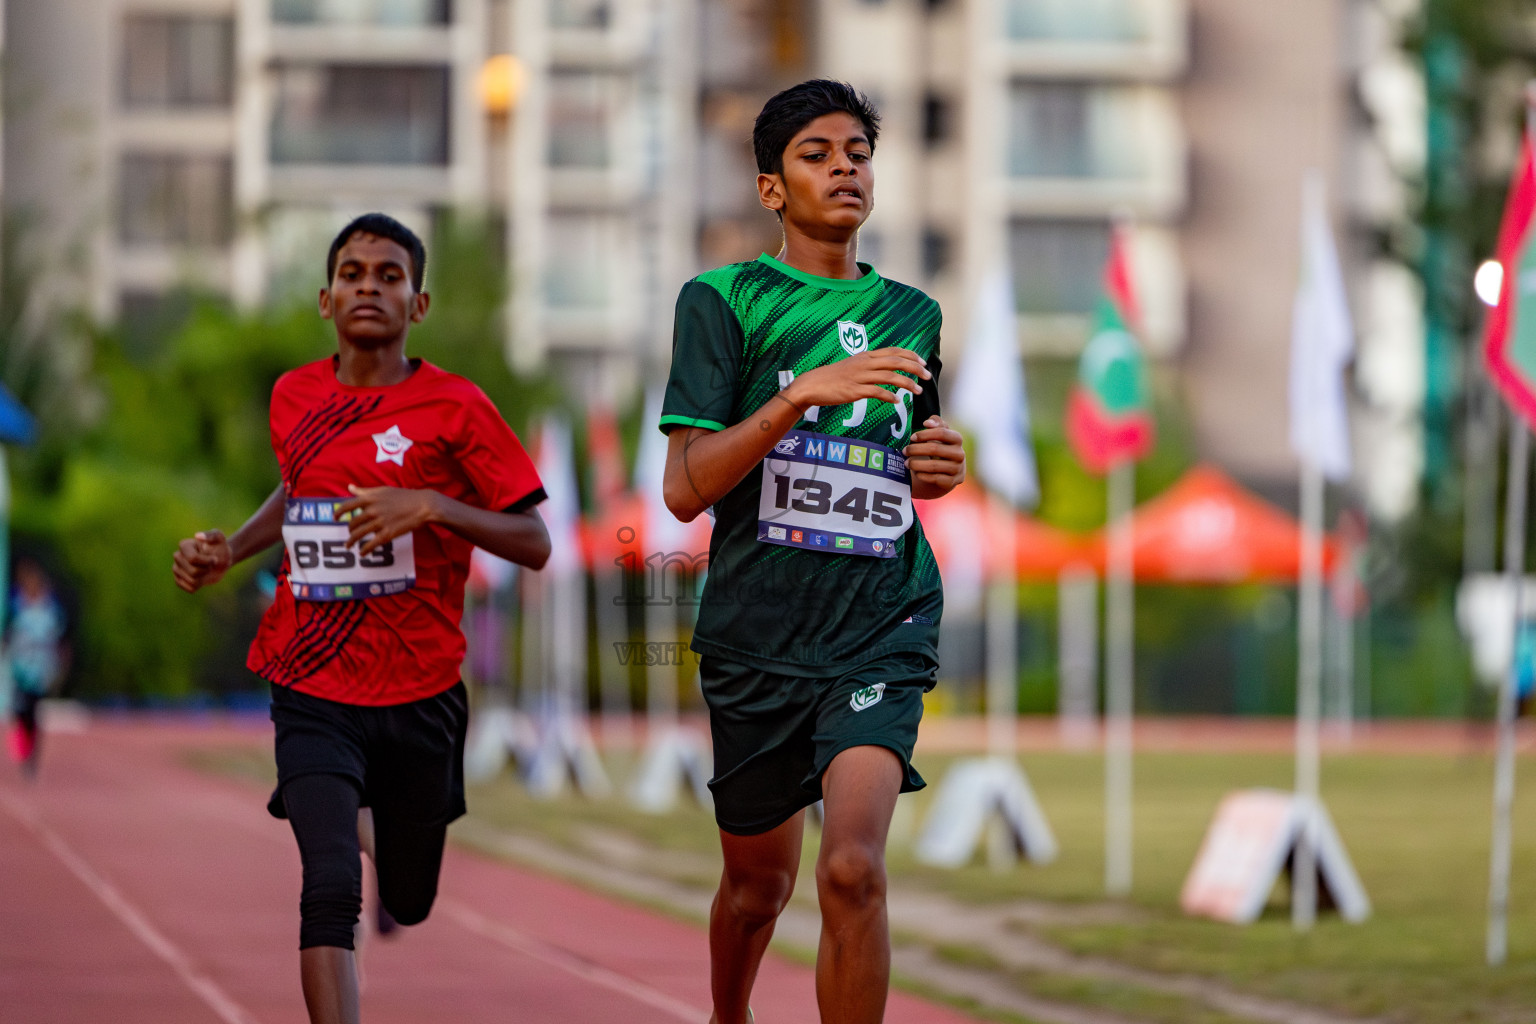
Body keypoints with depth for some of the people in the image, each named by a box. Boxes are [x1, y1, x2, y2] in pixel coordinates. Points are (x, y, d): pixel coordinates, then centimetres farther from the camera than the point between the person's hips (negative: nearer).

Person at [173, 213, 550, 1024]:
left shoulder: (456, 408, -7)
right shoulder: (295, 398, 4)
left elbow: (534, 544, -8)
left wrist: (431, 507, -21)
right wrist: (231, 550, 10)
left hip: (419, 692, 0)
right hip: (313, 692, 0)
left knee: (408, 902, 18)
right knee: (331, 889, -20)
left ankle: (366, 817, 54)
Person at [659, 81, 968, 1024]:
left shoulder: (913, 315, 12)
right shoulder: (723, 301, 0)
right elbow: (686, 489, -10)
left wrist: (938, 469, 5)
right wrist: (803, 394, -20)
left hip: (881, 628, 1)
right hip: (757, 633, -1)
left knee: (853, 868, -19)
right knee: (761, 882, 13)